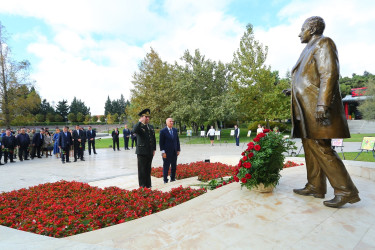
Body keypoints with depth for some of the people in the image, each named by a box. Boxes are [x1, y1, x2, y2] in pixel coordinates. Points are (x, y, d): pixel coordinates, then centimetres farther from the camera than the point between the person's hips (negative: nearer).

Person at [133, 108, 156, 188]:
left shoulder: (151, 127, 13)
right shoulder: (139, 126, -7)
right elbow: (134, 130, -32)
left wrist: (154, 149, 13)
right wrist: (140, 121, -24)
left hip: (150, 152, 6)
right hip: (142, 152, -6)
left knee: (148, 170, 15)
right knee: (142, 170, 2)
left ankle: (148, 185, 26)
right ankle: (142, 187, 13)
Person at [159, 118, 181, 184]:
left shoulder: (175, 130, 10)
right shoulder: (163, 131, -6)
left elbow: (177, 140, 14)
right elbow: (161, 142, -8)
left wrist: (178, 150, 8)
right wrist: (163, 152, -12)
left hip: (174, 152, 5)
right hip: (167, 153, -5)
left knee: (174, 166, 12)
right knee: (166, 167, 4)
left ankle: (173, 179, 25)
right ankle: (165, 180, 15)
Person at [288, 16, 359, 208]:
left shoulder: (323, 43, -3)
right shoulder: (310, 49, 24)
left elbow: (329, 74, -16)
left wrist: (322, 104, -24)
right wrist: (295, 91, 27)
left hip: (316, 108, -10)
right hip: (306, 110, 10)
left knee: (321, 149, -11)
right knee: (310, 147, 9)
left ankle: (346, 191, -1)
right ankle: (315, 187, 16)